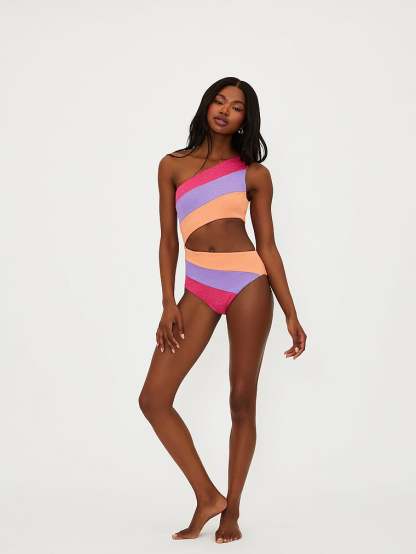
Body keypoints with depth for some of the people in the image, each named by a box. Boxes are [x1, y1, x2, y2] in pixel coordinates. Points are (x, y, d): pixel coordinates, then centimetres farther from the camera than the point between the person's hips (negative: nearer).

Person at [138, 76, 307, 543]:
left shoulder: (254, 174, 5)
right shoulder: (172, 166, 9)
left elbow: (267, 246, 5)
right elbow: (168, 239, 8)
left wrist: (291, 314, 1)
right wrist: (169, 304, -2)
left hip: (248, 285, -2)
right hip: (198, 289, 2)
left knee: (242, 400, 2)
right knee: (153, 399, -7)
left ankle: (231, 510, 17)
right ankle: (207, 496, 7)